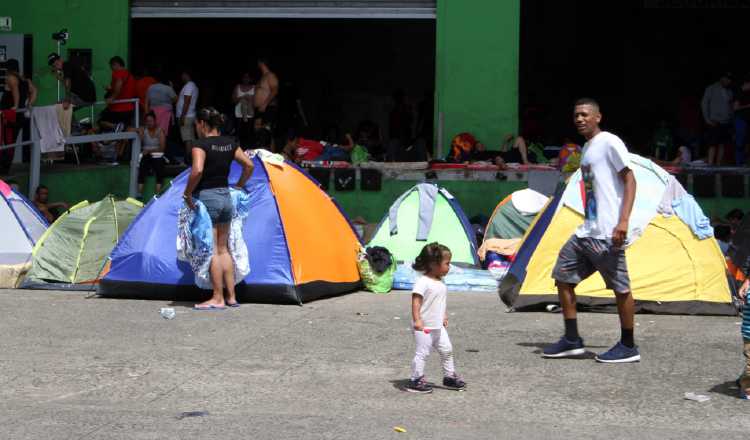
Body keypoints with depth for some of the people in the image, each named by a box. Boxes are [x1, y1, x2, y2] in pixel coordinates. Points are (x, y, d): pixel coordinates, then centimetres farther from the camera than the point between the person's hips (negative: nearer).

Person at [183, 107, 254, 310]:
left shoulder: (200, 145, -13)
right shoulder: (230, 143, 9)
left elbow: (197, 170, -26)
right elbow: (248, 165, 13)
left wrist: (187, 194, -14)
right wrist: (239, 186, 21)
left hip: (206, 198, -7)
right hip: (225, 197, 7)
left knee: (211, 250, -2)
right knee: (223, 249, 14)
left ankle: (217, 299, 0)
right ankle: (231, 297, 16)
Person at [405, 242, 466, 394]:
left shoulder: (440, 283, 10)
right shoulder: (423, 282, -19)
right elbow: (416, 301, -24)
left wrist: (444, 316, 22)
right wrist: (417, 319, -30)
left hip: (438, 326, 9)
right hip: (424, 327, -9)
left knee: (447, 350, 15)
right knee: (422, 352, -4)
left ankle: (449, 376, 29)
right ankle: (416, 380, 5)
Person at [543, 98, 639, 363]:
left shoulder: (609, 143, -8)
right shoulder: (586, 148, 18)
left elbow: (629, 181, -14)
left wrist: (623, 220, -23)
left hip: (607, 233, -10)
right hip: (586, 231, 10)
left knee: (620, 287, -2)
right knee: (563, 276, 10)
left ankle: (628, 347, 8)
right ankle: (572, 340, 16)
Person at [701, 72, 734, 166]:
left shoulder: (729, 92, 13)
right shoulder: (711, 89, 3)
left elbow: (731, 106, 17)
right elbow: (704, 103, 1)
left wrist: (731, 118, 5)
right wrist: (707, 119, -6)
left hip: (726, 123, 4)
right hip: (714, 122, -4)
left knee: (722, 145, 1)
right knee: (713, 145, -10)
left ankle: (718, 165, 4)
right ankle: (710, 165, -11)